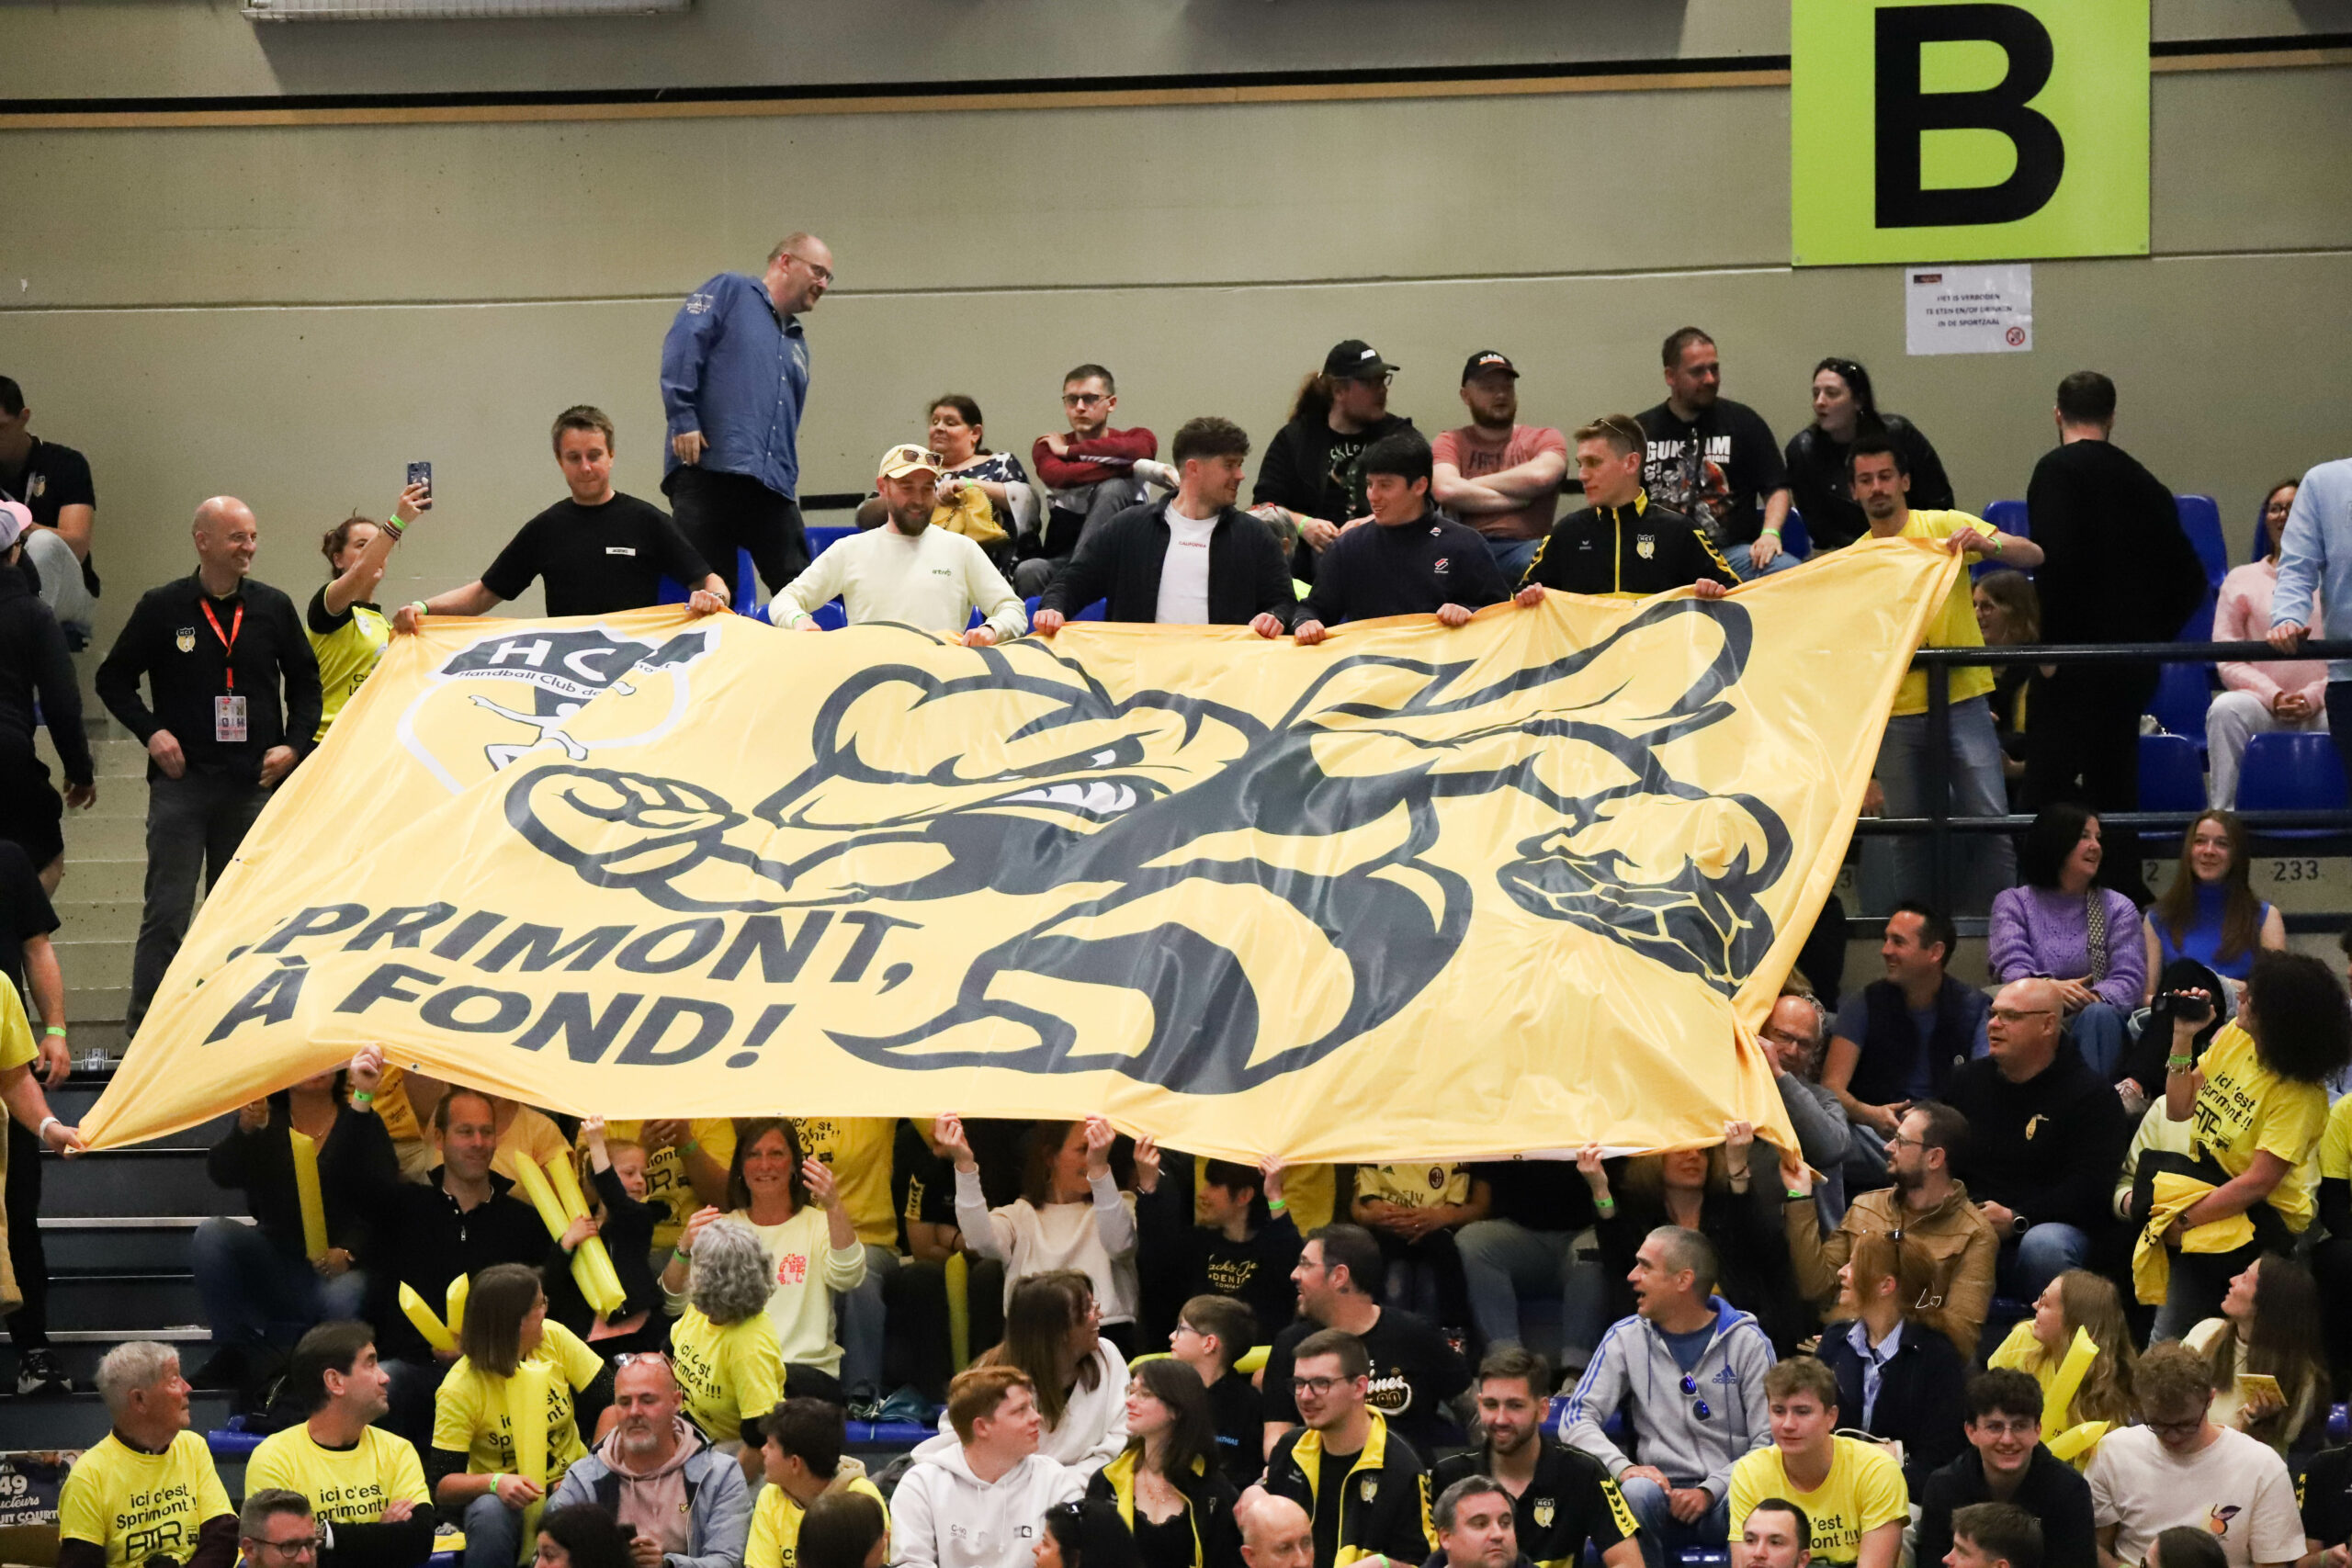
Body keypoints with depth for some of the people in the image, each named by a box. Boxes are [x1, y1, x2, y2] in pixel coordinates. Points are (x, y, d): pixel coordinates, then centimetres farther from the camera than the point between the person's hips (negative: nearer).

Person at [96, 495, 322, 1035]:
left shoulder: (272, 607, 7)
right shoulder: (163, 607, 1)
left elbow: (304, 680, 17)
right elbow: (113, 679, 8)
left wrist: (294, 744, 4)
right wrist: (151, 731, -6)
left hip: (254, 783, 3)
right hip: (182, 782, -3)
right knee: (167, 910, -7)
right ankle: (144, 1026, -7)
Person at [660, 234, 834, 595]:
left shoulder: (798, 344, 29)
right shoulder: (731, 291, 7)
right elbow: (682, 346, -7)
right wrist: (683, 419, -17)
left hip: (772, 484, 7)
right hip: (708, 469, -7)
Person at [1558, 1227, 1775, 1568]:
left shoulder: (1747, 1341, 4)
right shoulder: (1626, 1338, 10)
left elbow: (1769, 1441, -1)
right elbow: (1577, 1418, 3)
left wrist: (1710, 1491, -17)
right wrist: (1623, 1468, -18)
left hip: (1726, 1496, -1)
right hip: (1664, 1490, 1)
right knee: (1635, 1493, -35)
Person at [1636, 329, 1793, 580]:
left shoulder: (1743, 422, 14)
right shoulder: (1641, 430, 14)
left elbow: (1776, 489, 13)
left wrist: (1770, 533, -7)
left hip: (1732, 549, 0)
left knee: (1787, 569, -33)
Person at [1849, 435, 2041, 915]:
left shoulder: (1945, 527, 3)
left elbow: (2034, 556, -4)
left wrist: (1987, 546, -25)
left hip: (1962, 700, -2)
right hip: (1896, 713, 2)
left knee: (1991, 822, -11)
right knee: (1907, 836, 4)